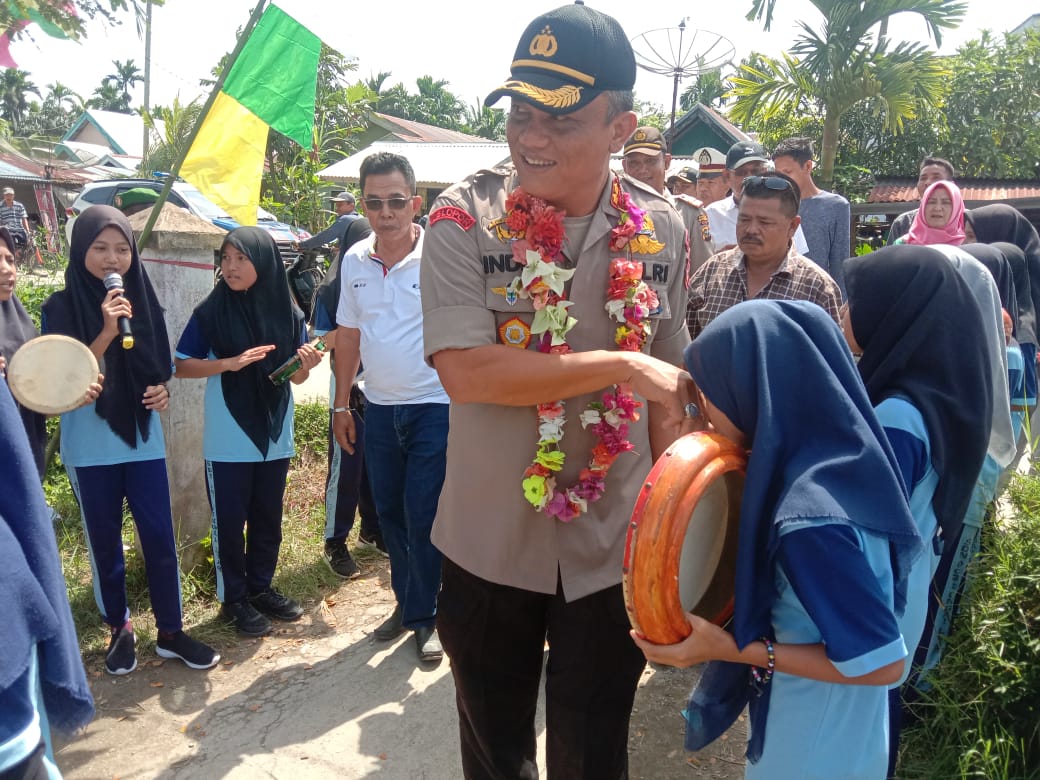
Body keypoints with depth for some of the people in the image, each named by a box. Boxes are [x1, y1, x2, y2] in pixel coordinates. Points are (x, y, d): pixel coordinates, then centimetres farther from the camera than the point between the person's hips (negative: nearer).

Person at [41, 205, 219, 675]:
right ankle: (120, 630, 27)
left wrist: (162, 392, -9)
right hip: (90, 449, -2)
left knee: (160, 538, 4)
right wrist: (106, 331, -25)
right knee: (105, 543, 10)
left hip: (144, 441, 2)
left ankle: (170, 632, 17)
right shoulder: (60, 308, -7)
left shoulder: (143, 302, 3)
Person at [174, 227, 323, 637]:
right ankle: (234, 599, 22)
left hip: (275, 435, 3)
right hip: (227, 441, -3)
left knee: (268, 518, 14)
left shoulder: (287, 313, -1)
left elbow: (295, 377, 5)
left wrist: (306, 365, -17)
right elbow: (182, 366, -5)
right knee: (229, 521, 7)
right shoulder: (211, 311, -8)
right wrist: (229, 363, -20)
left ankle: (261, 588, 31)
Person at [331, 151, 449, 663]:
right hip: (379, 407, 5)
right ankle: (407, 601, 34)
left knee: (423, 516, -1)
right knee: (389, 512, 14)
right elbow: (348, 335, 12)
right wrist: (341, 404, 12)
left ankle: (424, 616, 18)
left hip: (435, 405, -5)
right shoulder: (354, 261, 4)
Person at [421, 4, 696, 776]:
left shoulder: (661, 232, -3)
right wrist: (620, 367, -22)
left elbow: (669, 385, 6)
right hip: (490, 544, -1)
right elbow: (465, 371, -24)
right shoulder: (466, 216, -12)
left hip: (610, 548, 2)